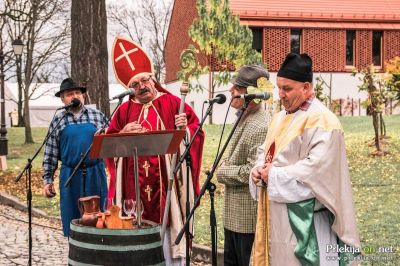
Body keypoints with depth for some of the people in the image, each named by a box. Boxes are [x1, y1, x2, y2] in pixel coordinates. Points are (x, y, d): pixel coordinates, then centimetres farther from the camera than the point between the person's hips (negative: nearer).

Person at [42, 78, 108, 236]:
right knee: (73, 219, 5)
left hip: (96, 174, 0)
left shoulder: (97, 116, 7)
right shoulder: (58, 121, 6)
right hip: (70, 176, 0)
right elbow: (50, 153, 6)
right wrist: (47, 180, 2)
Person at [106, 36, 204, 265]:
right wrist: (123, 134, -8)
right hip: (135, 184, 3)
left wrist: (185, 128, -20)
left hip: (166, 180, -3)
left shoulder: (172, 103, 3)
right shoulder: (125, 110, 11)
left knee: (168, 227, -1)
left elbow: (197, 130, 1)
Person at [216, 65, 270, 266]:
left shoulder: (260, 127, -22)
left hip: (249, 217, -10)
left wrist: (223, 172, -14)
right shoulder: (243, 119, 10)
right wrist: (226, 165, 4)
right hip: (233, 214, 10)